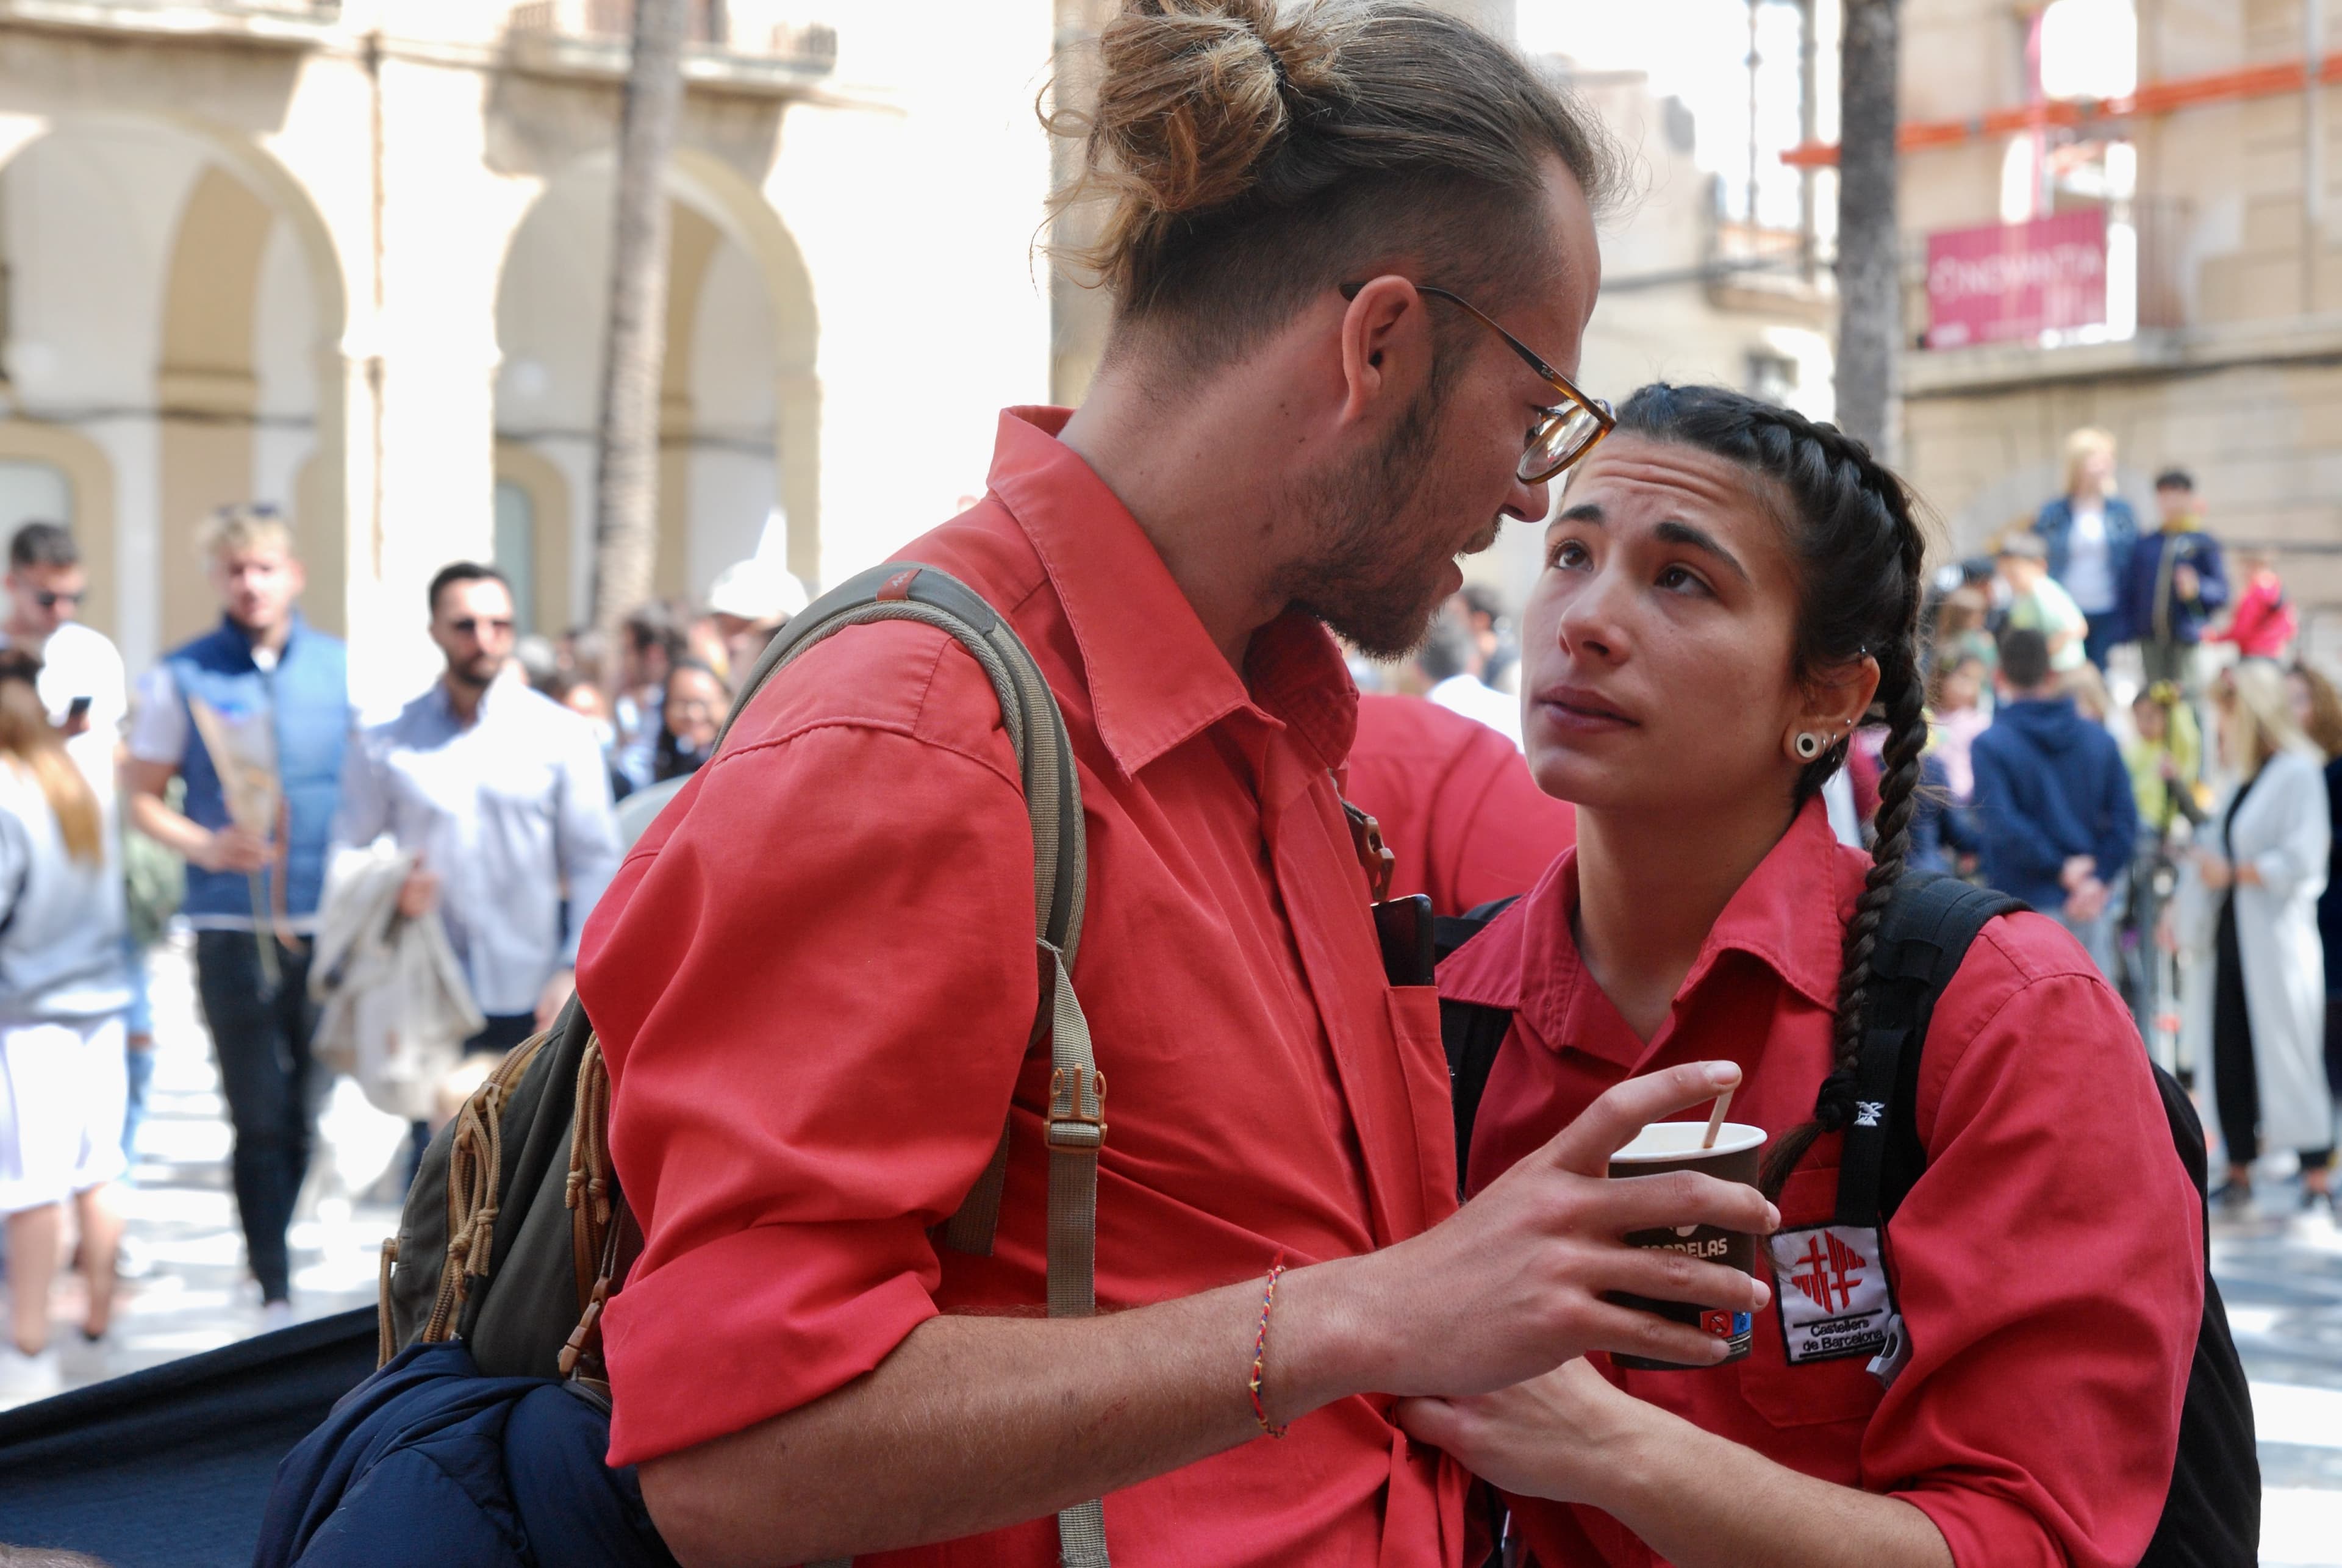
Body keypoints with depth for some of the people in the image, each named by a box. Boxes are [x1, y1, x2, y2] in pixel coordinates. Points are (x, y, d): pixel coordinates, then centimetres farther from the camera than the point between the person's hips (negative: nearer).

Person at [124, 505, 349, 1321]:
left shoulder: (345, 669, 5)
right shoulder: (182, 677, 2)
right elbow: (144, 798, 5)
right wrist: (208, 847, -13)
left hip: (331, 926, 1)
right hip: (233, 930, -1)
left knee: (317, 1117, 9)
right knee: (259, 1123, 2)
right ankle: (275, 1292, 10)